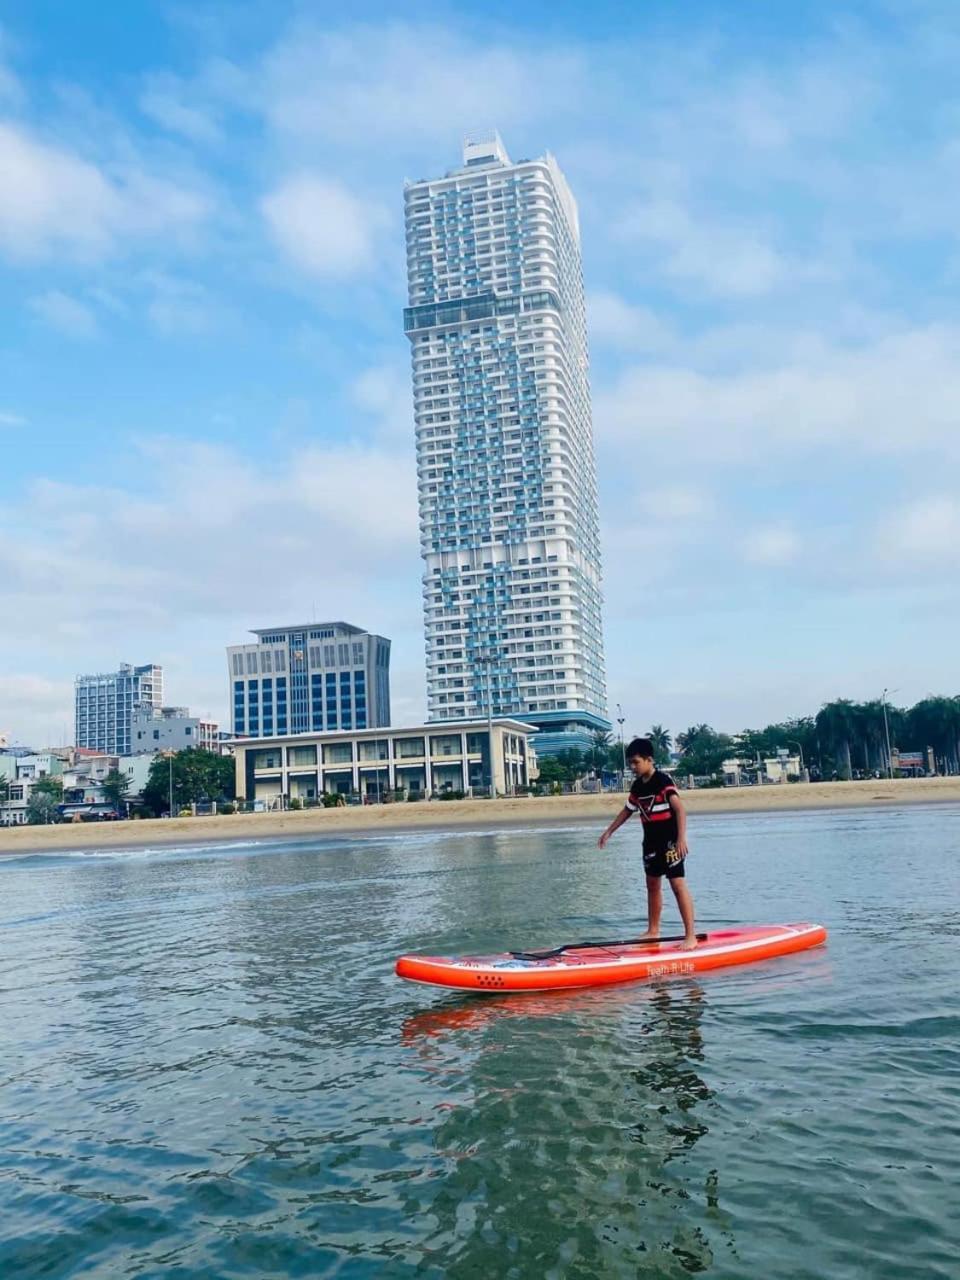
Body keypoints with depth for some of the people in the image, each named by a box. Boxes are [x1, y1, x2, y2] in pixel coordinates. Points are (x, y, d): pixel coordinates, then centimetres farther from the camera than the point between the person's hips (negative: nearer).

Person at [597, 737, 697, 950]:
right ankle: (653, 931, 26)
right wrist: (609, 831, 23)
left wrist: (681, 838, -35)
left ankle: (690, 935, -9)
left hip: (669, 841, -8)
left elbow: (680, 809, -25)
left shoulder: (663, 781, -16)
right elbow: (627, 810, 21)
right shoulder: (637, 786, 8)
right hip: (651, 841, 8)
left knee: (678, 884, -10)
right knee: (652, 884, 15)